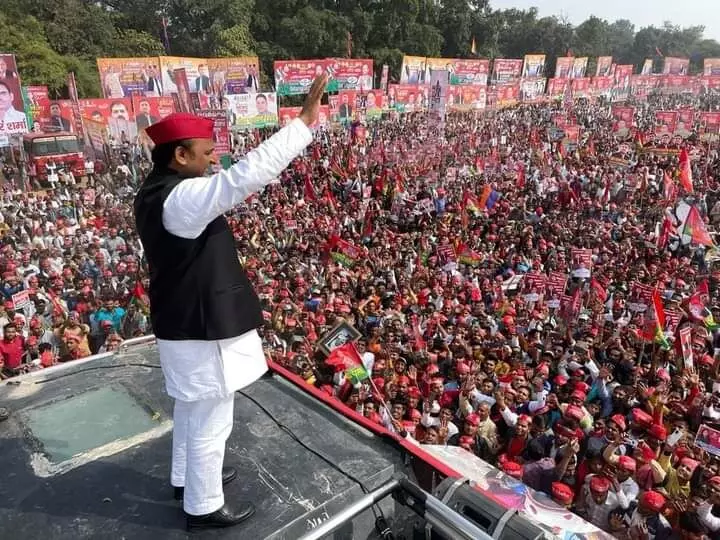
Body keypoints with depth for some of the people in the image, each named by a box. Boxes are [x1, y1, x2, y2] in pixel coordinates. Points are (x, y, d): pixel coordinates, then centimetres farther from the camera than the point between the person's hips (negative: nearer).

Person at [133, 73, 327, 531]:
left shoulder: (156, 192, 5)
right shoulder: (181, 198, -27)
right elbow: (244, 177, -36)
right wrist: (304, 123, -33)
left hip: (183, 323, 10)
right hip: (203, 331, -10)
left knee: (191, 412, 28)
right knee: (211, 423, 9)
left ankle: (187, 478, 49)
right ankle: (203, 507, 29)